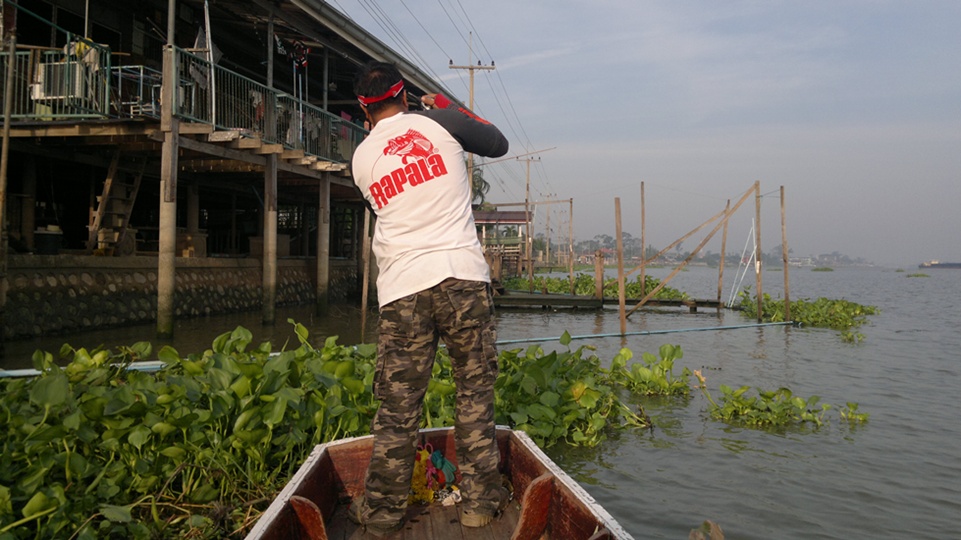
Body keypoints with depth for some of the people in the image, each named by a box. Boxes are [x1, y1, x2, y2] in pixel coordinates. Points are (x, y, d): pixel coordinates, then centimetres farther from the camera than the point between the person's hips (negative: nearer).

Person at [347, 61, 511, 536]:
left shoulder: (361, 158, 12)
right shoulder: (439, 123, 4)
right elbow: (498, 143, 18)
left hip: (401, 291, 2)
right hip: (462, 277, -1)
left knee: (397, 405, 9)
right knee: (475, 390, 11)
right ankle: (479, 500, 18)